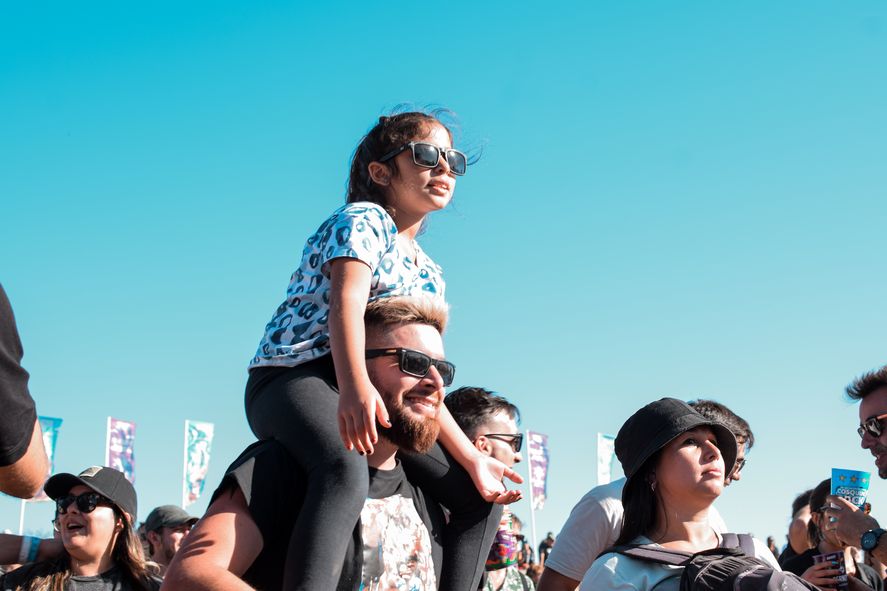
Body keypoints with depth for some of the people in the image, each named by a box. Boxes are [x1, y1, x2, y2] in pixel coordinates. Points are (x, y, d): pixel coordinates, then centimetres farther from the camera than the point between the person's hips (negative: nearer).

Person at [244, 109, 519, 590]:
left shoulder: (429, 275, 20)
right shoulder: (362, 219, -3)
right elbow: (346, 300, -23)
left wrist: (471, 458, 9)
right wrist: (354, 386, -42)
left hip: (375, 402, 9)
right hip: (296, 376, -9)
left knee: (478, 497, 7)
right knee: (346, 473, -41)